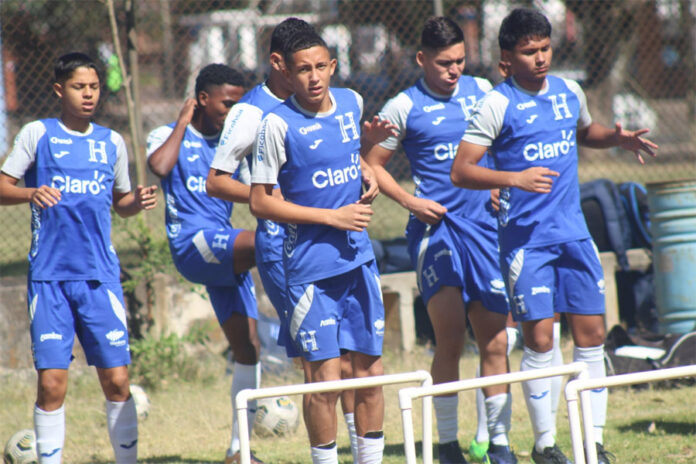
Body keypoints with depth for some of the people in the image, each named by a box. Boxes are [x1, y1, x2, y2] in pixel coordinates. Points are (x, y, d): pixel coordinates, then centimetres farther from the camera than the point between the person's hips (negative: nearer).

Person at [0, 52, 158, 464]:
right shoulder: (38, 134, 3)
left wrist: (138, 201, 0)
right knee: (52, 383, -6)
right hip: (49, 276, -2)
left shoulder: (112, 142, 13)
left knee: (117, 380, -2)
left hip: (100, 276, 2)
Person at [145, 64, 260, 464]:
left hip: (228, 254, 6)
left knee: (248, 349, 1)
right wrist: (183, 122, -8)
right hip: (193, 244, -6)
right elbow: (160, 166, -20)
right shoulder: (169, 136, 4)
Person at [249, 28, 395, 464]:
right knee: (325, 380, -6)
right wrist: (334, 217, -13)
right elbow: (260, 201, -11)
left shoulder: (352, 102, 5)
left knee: (371, 372, 7)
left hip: (360, 259, 5)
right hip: (312, 267, -5)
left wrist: (365, 169, 5)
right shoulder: (279, 124, -12)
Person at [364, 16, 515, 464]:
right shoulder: (404, 107, -2)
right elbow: (372, 165, 4)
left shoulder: (482, 90, 9)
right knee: (450, 338, -12)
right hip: (436, 225, -4)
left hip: (485, 223, 4)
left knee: (495, 341, 4)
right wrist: (410, 201, -9)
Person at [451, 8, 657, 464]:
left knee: (592, 334, 3)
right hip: (526, 238, -5)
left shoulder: (569, 92, 9)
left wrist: (616, 137, 10)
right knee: (539, 340, -6)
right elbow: (460, 171, -12)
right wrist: (513, 178, -25)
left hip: (573, 232, 5)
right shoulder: (497, 105, -8)